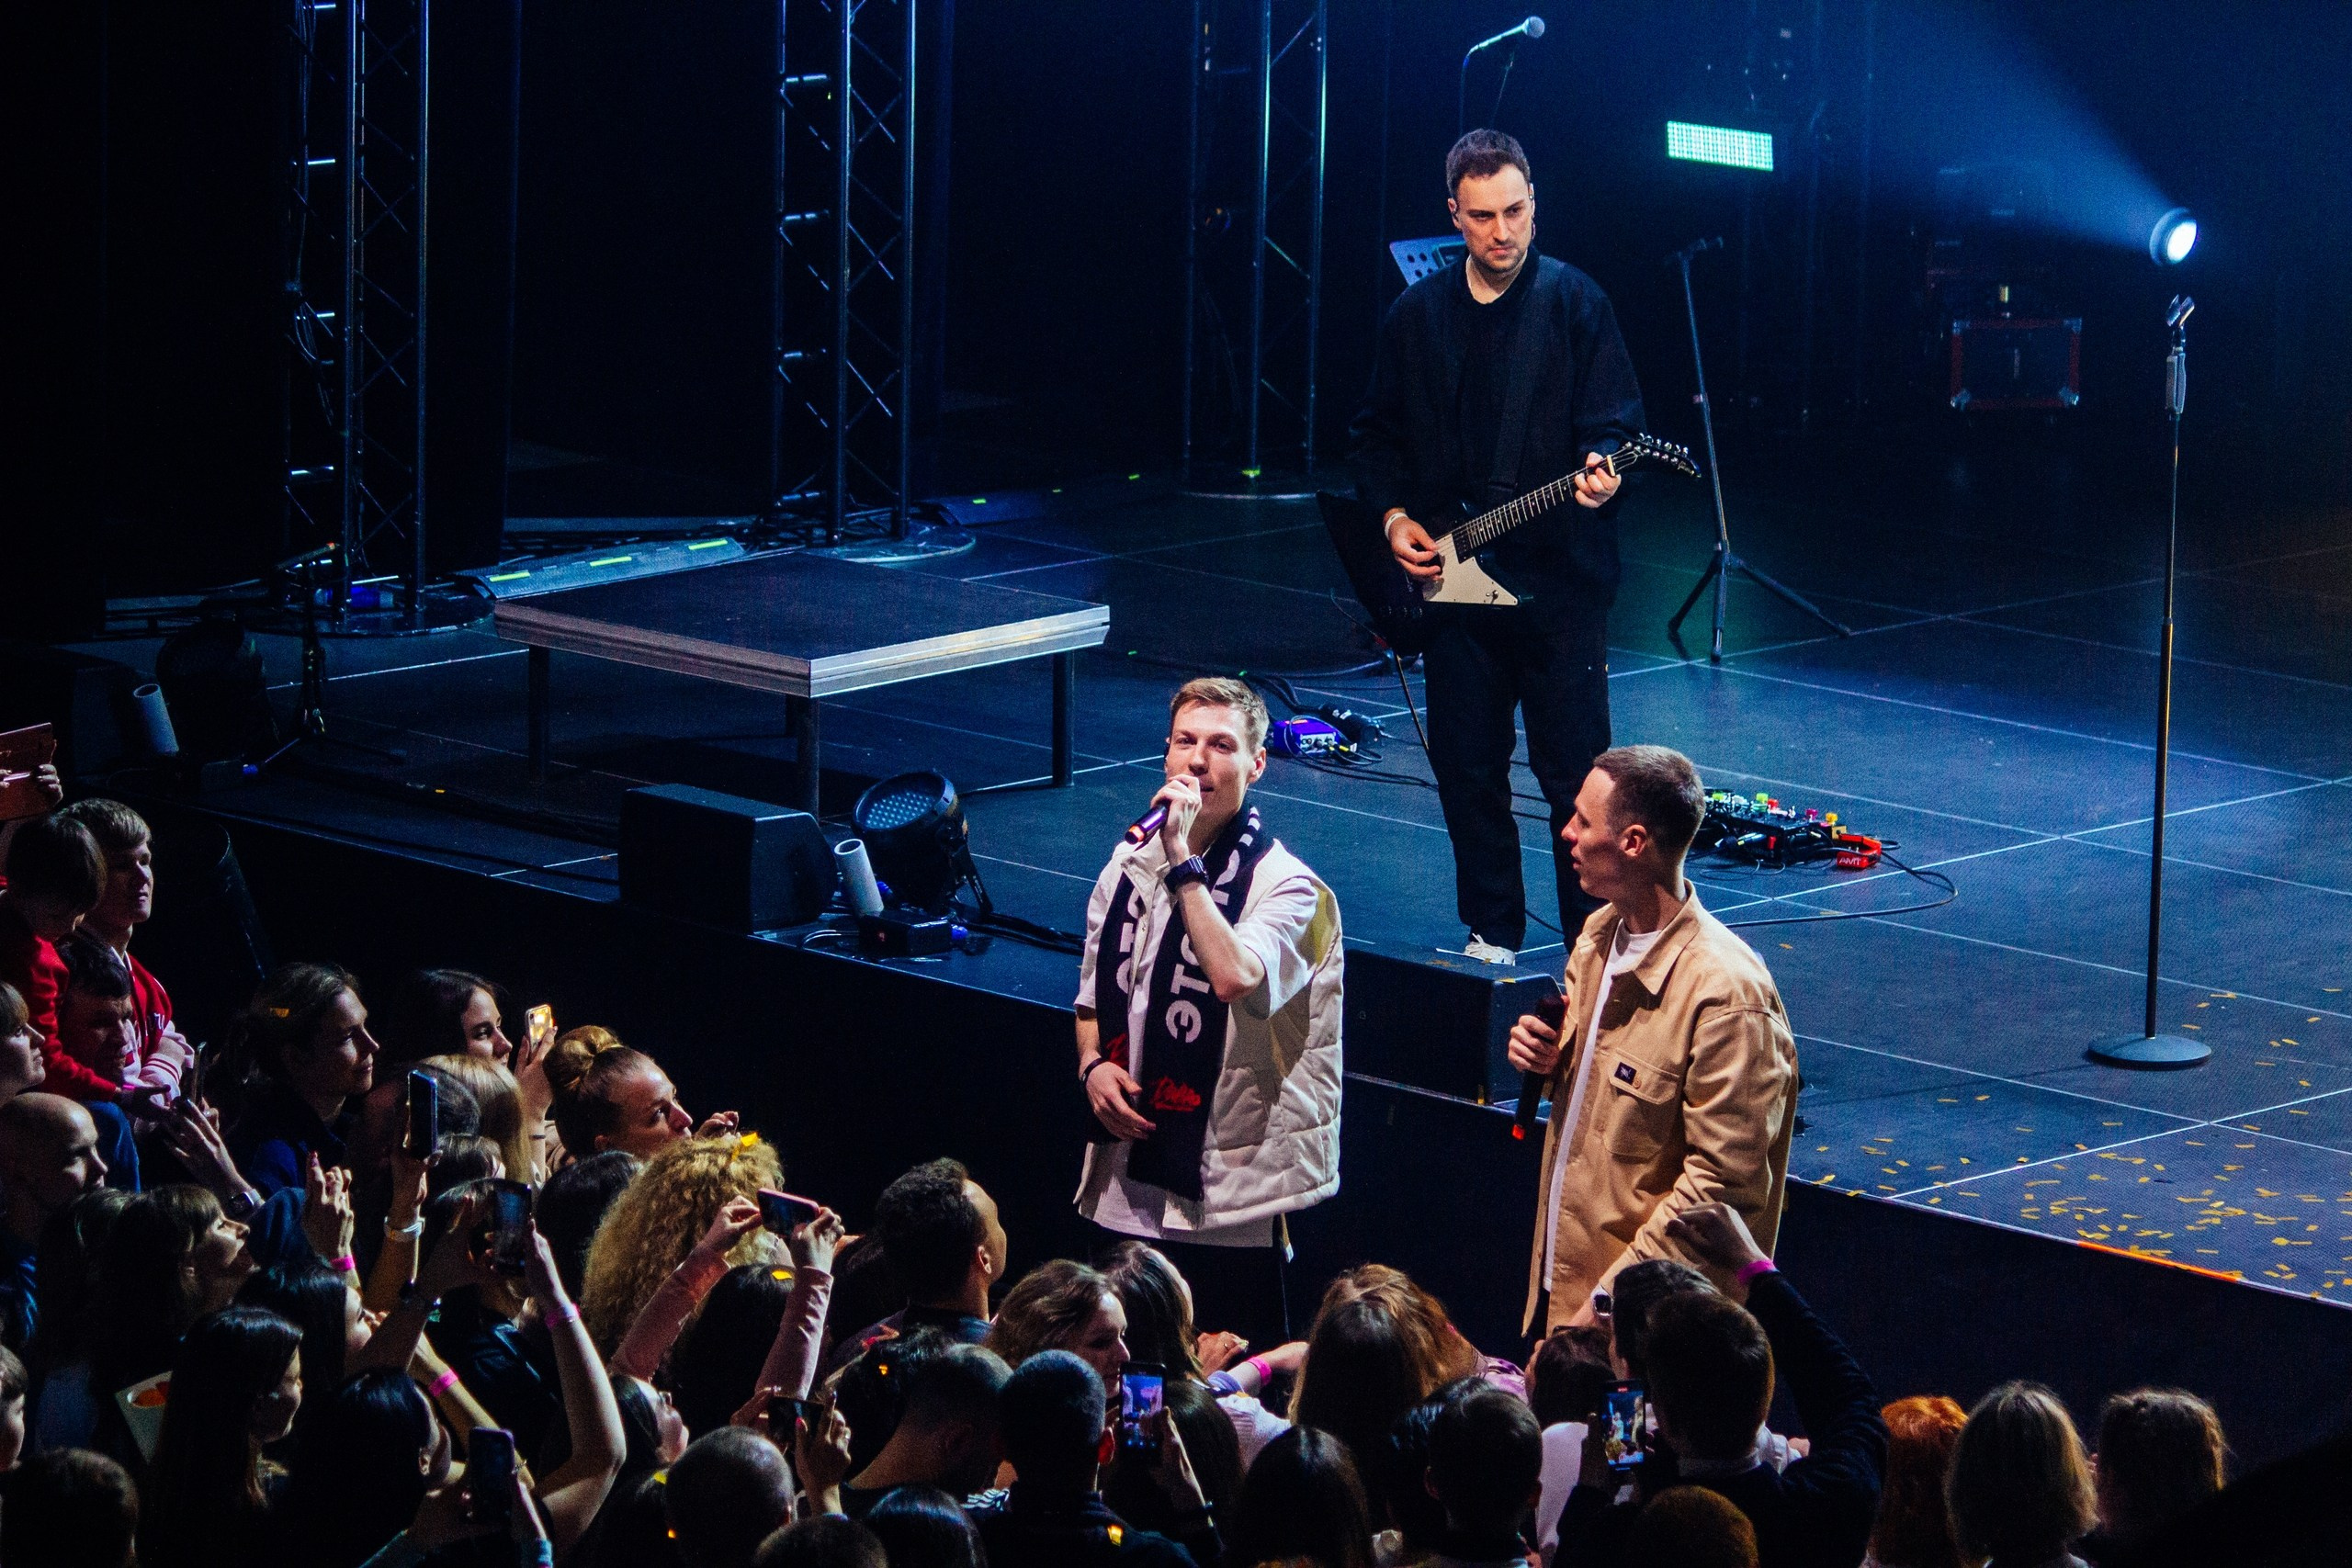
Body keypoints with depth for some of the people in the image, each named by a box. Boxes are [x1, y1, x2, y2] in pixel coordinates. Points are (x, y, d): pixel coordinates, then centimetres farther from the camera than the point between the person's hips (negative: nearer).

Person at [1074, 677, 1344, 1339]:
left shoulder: (1284, 884, -10)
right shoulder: (1129, 867, 9)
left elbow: (1237, 979, -30)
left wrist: (1184, 863, -24)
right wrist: (1093, 1066, 0)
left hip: (1229, 1202, -6)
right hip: (1127, 1187, 6)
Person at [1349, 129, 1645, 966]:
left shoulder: (1574, 302, -2)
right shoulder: (1416, 315, 9)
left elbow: (1614, 422, -4)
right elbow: (1378, 434, 17)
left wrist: (1600, 472, -25)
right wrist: (1393, 514, 3)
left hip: (1558, 575, -4)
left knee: (1575, 768, -4)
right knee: (1466, 765, 8)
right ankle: (1492, 934, 22)